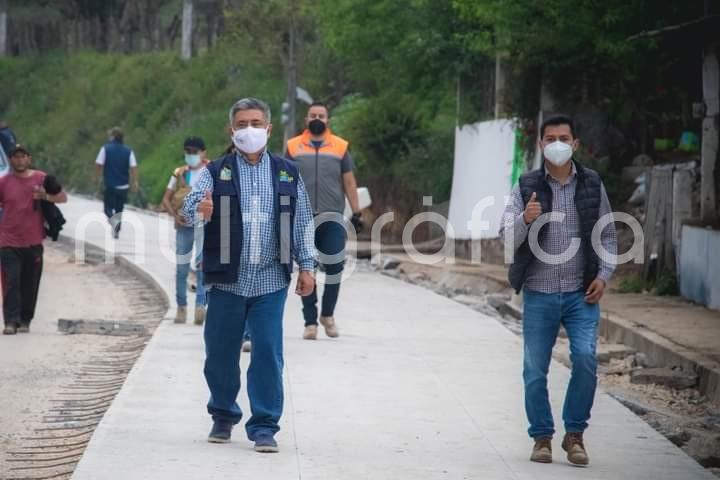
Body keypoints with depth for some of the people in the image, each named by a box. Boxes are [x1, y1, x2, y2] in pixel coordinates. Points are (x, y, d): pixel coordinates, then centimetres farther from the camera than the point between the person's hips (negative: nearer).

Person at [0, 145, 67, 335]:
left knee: (30, 285, 7)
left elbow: (63, 197, 0)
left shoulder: (41, 178, 3)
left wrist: (45, 196, -18)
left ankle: (25, 321, 17)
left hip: (33, 242, 1)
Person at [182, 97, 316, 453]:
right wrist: (199, 211, -36)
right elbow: (190, 207, -13)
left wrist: (306, 266, 6)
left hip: (271, 281, 0)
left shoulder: (287, 174, 8)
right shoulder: (215, 172, 3)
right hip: (226, 280, 0)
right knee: (220, 354, 8)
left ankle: (264, 426, 3)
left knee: (268, 355, -3)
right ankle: (223, 417, 26)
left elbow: (302, 223, 11)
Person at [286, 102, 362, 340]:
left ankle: (327, 314, 15)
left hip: (332, 216, 0)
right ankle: (310, 321, 7)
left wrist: (356, 213, 4)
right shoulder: (294, 147, 7)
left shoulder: (340, 147, 8)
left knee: (335, 266, -5)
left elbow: (349, 182, 10)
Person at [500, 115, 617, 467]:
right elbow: (507, 237, -4)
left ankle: (574, 433, 2)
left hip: (581, 293, 0)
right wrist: (525, 220, -24)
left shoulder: (592, 184, 6)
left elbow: (608, 236, 13)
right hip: (539, 293, 0)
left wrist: (603, 275, 0)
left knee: (585, 358, -15)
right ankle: (542, 437, 20)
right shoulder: (527, 187, 1)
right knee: (535, 371, 3)